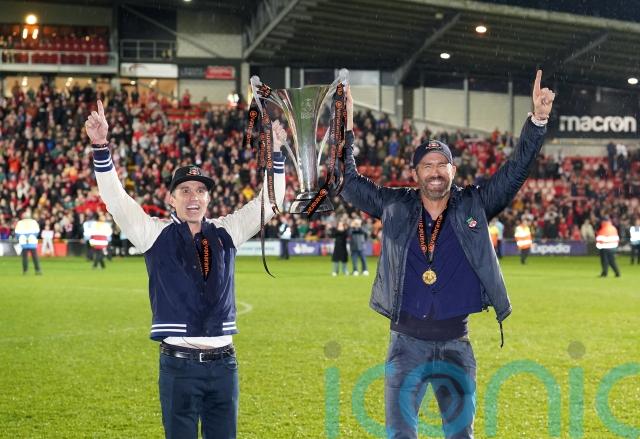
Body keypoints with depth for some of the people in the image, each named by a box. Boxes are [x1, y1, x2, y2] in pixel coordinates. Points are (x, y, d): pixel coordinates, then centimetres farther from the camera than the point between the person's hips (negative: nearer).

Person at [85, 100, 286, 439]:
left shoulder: (225, 233, 9)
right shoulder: (155, 234, 0)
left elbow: (269, 201, 7)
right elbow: (115, 198, -10)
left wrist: (274, 152, -4)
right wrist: (101, 147, -22)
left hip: (223, 362, 3)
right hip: (178, 364, -3)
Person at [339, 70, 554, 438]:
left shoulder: (473, 206, 1)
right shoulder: (396, 206, 2)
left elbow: (515, 172, -5)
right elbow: (351, 186, 7)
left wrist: (538, 121, -17)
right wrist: (346, 133, -2)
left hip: (455, 344, 0)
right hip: (407, 342, 0)